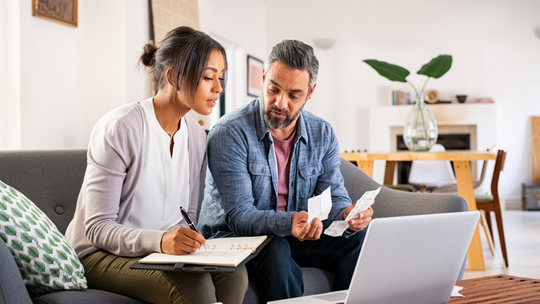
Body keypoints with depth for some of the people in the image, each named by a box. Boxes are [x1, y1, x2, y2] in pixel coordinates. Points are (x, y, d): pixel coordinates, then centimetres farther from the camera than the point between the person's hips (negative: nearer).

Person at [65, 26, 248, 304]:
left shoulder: (196, 135, 5)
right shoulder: (118, 129, -17)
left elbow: (187, 215, 11)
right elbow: (97, 228, -19)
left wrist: (185, 241, -14)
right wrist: (159, 240, -36)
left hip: (162, 250, 7)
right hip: (100, 254, -6)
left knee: (233, 273, -23)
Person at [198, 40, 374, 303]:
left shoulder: (322, 135, 0)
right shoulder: (229, 133, -18)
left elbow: (333, 197, 1)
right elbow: (239, 216, -23)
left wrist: (348, 213, -26)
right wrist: (289, 222, -42)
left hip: (294, 236, 5)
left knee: (358, 238, -18)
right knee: (276, 251, -37)